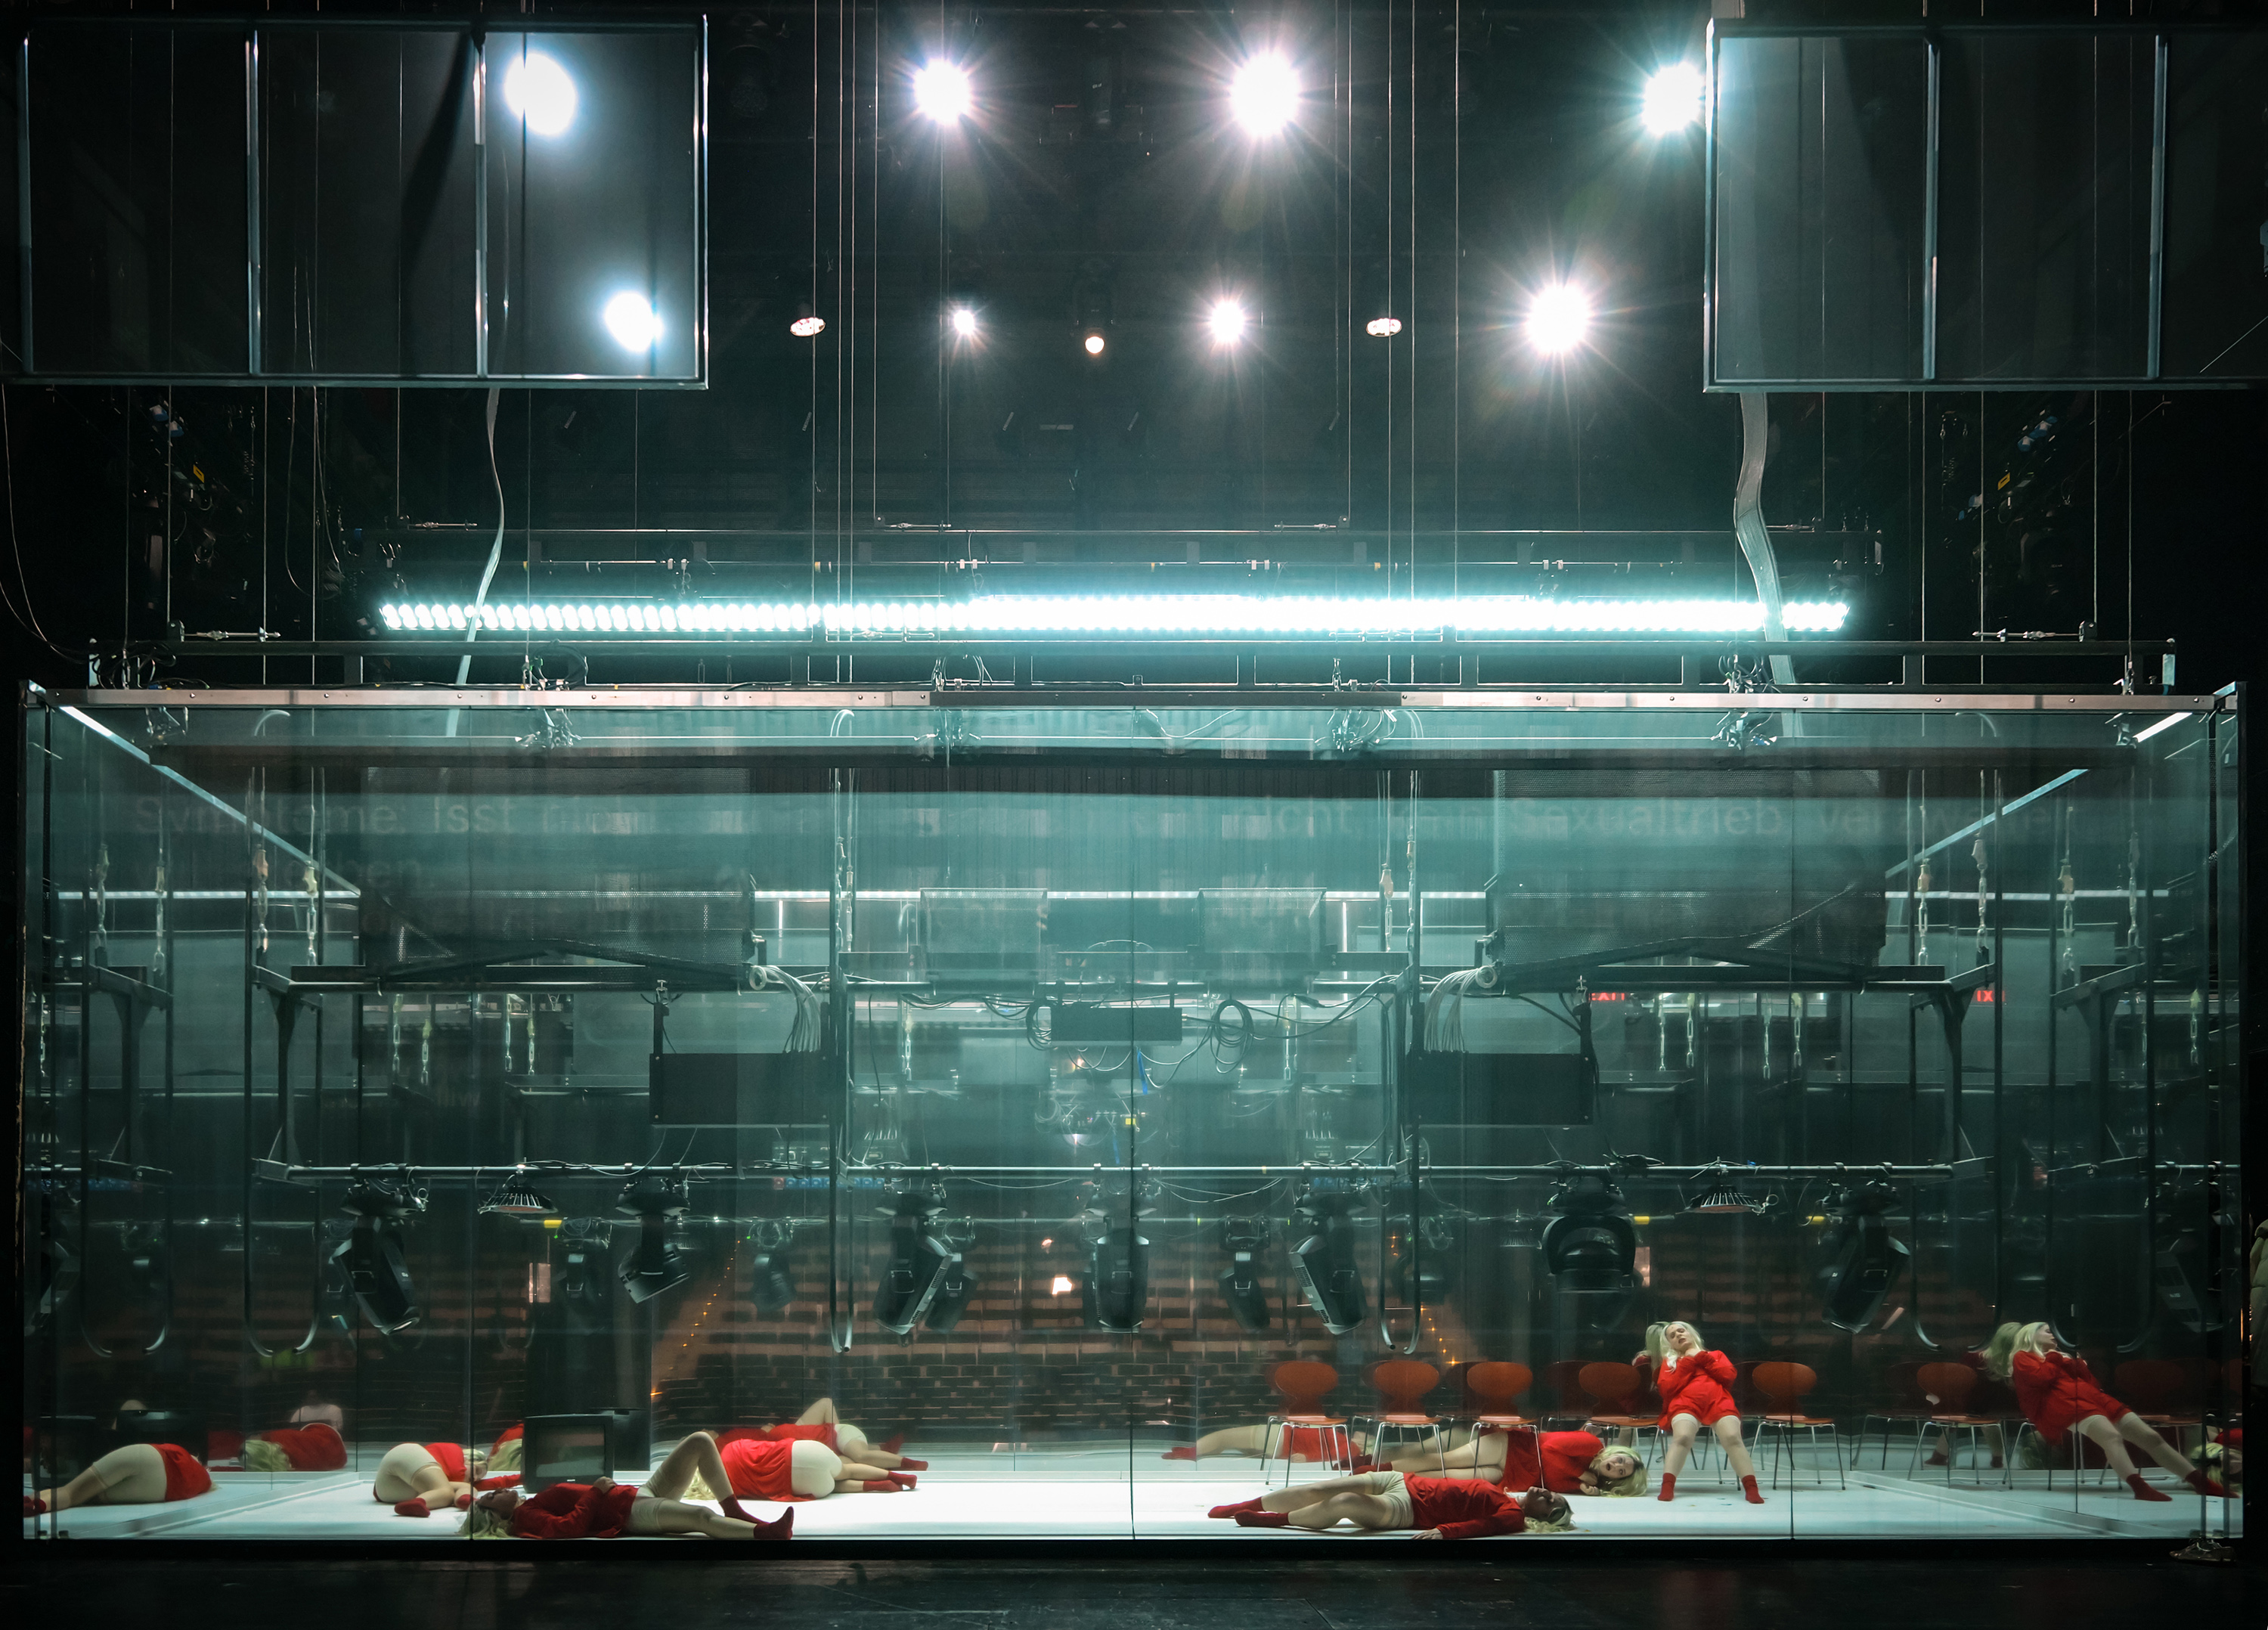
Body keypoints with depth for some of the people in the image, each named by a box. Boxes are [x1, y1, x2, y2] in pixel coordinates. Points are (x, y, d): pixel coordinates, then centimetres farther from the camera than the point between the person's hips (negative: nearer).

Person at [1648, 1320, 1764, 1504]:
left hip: (1719, 1401, 1)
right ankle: (1667, 1489, -44)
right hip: (1685, 1403, -1)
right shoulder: (1669, 1361, 26)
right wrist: (1689, 1363, 6)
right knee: (1682, 1437, -36)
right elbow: (1666, 1388, 7)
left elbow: (1729, 1377, 10)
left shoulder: (1715, 1355, 30)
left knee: (1732, 1437, -31)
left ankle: (1752, 1490, -36)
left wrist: (1702, 1358, 8)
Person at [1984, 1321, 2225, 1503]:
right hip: (2062, 1403, -8)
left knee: (2150, 1436, -7)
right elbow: (2040, 1378, -5)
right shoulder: (2022, 1357, 17)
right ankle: (2141, 1490, -58)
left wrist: (2072, 1361, 12)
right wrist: (2057, 1361, 13)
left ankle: (2203, 1484, -14)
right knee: (2111, 1435, -38)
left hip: (2092, 1396, 8)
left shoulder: (2059, 1355, 37)